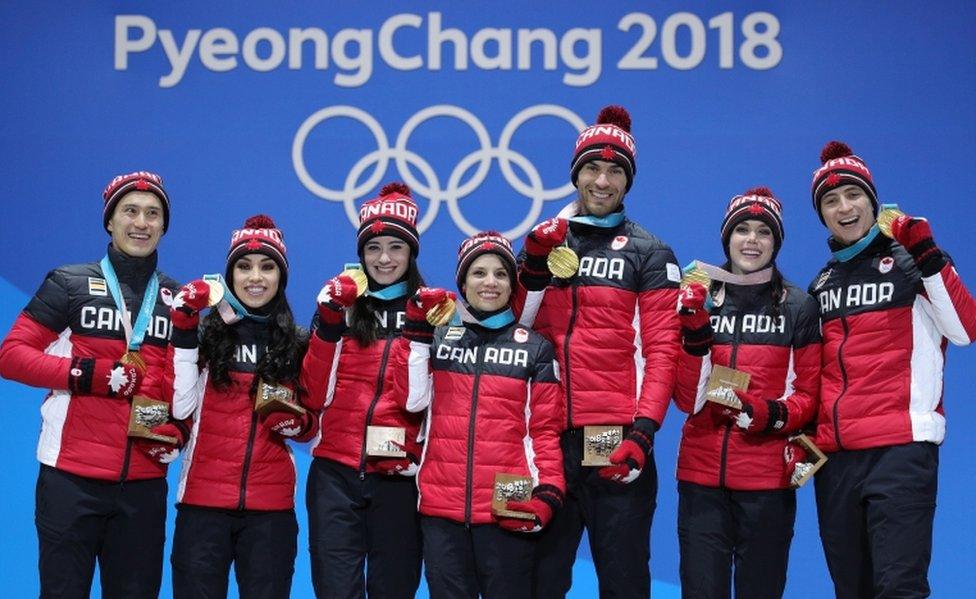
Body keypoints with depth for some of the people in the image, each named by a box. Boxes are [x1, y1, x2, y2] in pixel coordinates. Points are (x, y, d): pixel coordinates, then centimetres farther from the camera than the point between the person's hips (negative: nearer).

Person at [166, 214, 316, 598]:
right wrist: (184, 334, -14)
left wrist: (298, 424, -7)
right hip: (204, 499, -2)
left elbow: (312, 427, 16)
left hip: (271, 507, 2)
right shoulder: (207, 333, 3)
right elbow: (181, 408, -9)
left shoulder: (297, 345, 9)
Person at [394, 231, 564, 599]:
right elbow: (412, 400, -2)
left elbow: (545, 428, 5)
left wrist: (548, 492, -8)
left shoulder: (535, 347, 9)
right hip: (441, 506, 1)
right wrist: (418, 330, -6)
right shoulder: (439, 337, 12)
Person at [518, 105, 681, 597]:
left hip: (618, 442, -3)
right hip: (547, 438, 3)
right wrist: (533, 266, -4)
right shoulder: (544, 240, 15)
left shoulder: (649, 254, 4)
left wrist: (643, 430, -14)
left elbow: (662, 350, -4)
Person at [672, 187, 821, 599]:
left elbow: (810, 395, 2)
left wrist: (775, 415, -18)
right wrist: (695, 335, -14)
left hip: (768, 477, -1)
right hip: (702, 474, 1)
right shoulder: (700, 302, 7)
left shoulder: (799, 307, 3)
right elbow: (687, 398, 0)